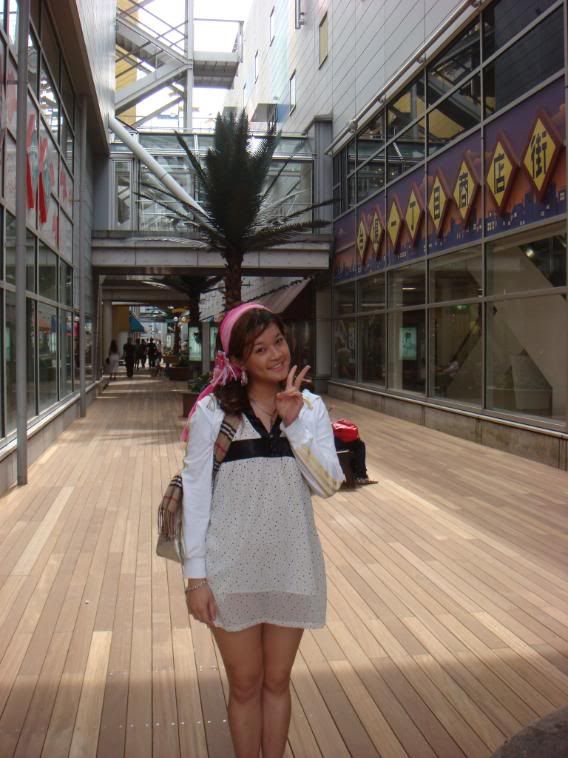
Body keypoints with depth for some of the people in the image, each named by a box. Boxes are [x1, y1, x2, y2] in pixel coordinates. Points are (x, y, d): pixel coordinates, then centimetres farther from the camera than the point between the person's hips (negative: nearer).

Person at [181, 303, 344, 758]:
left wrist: (295, 424, -19)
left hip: (292, 566, 2)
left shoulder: (311, 407, -1)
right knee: (245, 685, 15)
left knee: (277, 682, 19)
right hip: (232, 568, -2)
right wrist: (196, 574, -8)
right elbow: (196, 490, -7)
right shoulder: (213, 409, -10)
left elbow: (328, 485, -9)